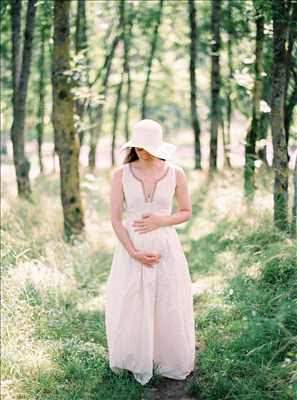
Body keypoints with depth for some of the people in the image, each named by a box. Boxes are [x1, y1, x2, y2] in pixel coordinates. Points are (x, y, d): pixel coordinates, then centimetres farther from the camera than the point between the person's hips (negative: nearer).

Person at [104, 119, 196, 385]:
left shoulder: (176, 173, -4)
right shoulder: (121, 174, -5)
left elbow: (187, 213, 4)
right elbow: (115, 219, -5)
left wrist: (160, 221, -14)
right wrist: (134, 253, -15)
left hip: (166, 249, 0)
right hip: (131, 249, 0)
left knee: (169, 308, 7)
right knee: (130, 308, 8)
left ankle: (169, 360, 31)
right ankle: (135, 360, 33)